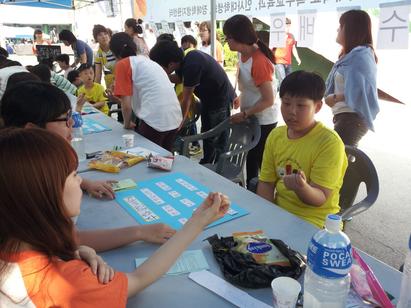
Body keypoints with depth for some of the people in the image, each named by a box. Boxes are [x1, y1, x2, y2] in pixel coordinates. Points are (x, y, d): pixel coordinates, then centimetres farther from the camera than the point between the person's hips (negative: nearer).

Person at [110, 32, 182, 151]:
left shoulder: (122, 64, 0)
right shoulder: (147, 61, 22)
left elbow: (126, 104, -5)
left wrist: (127, 124, 13)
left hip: (154, 120, -7)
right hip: (175, 118, 7)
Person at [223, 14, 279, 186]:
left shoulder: (259, 62, -27)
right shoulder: (243, 54, 0)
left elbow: (268, 100, -25)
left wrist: (243, 115, -19)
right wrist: (241, 98, 5)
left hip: (263, 122, -9)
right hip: (251, 118, 9)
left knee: (263, 162, 5)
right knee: (250, 158, 21)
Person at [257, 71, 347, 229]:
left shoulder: (330, 142, -15)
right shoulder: (275, 136, 3)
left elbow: (320, 199, -16)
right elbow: (266, 183, 4)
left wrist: (301, 188, -37)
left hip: (312, 221, -5)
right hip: (278, 212, 5)